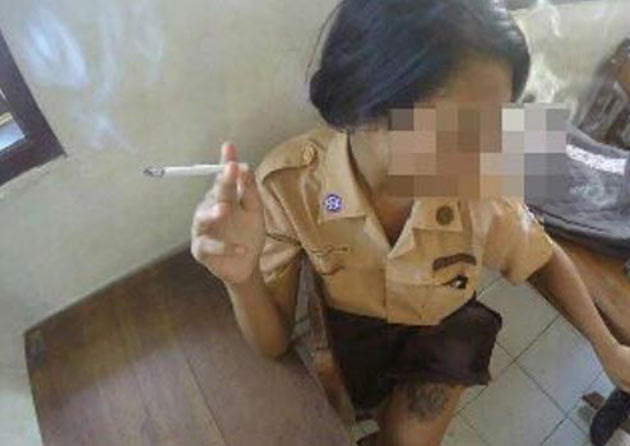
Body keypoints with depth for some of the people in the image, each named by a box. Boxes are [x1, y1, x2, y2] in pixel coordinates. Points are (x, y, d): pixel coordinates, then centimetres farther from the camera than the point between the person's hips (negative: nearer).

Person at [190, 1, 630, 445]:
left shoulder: (481, 189, -25)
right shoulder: (288, 182, -30)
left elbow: (546, 259, -1)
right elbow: (274, 343, -21)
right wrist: (243, 279, -40)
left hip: (443, 332, 1)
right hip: (347, 336, 0)